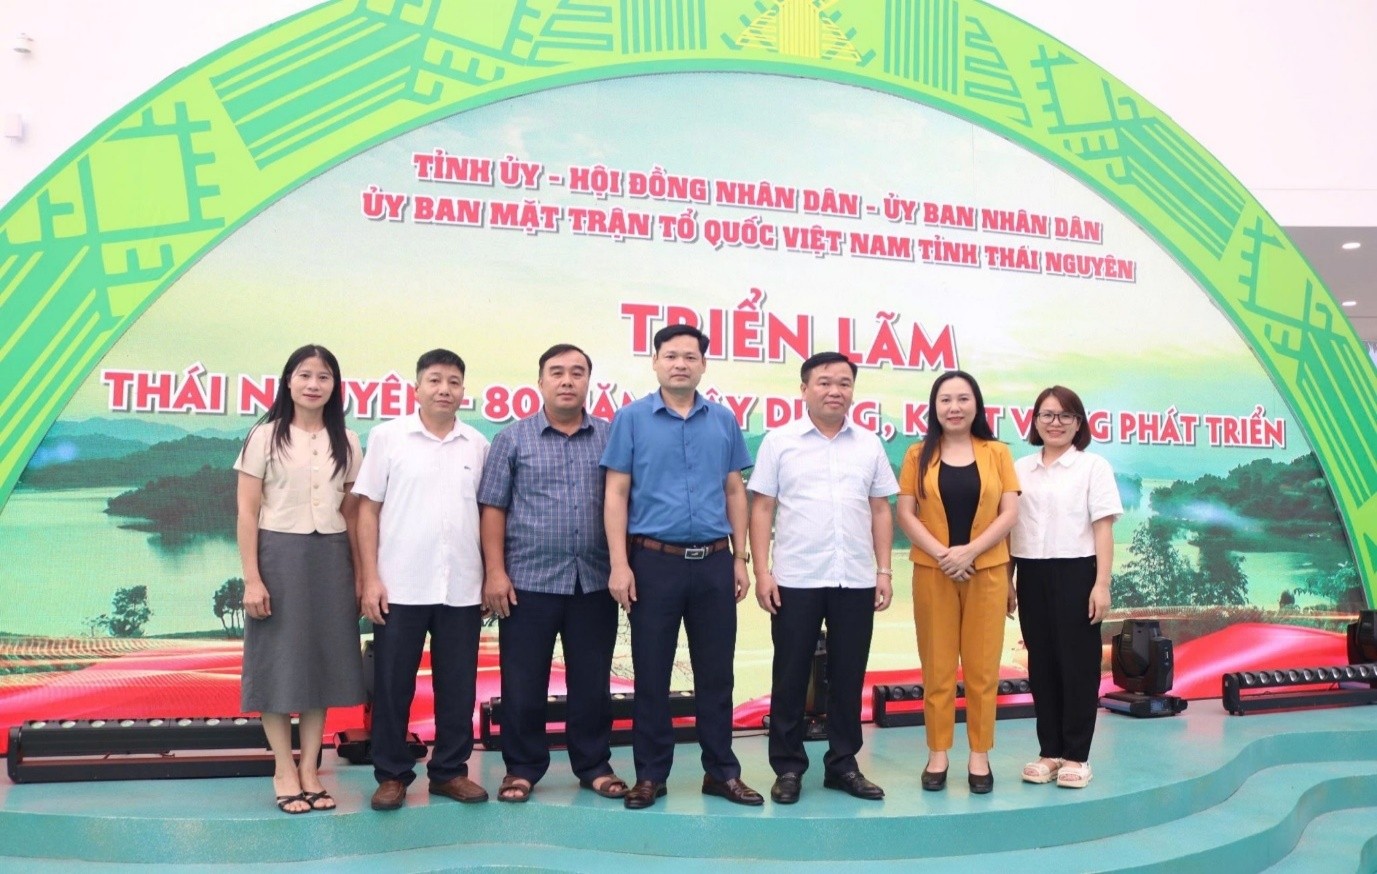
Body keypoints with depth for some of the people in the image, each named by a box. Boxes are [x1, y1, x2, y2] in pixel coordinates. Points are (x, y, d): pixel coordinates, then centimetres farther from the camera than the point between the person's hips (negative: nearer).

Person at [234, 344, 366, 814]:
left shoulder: (346, 442, 8)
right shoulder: (265, 436, -2)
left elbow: (351, 514, 10)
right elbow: (247, 512, -4)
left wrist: (359, 575, 5)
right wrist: (252, 578, -10)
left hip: (330, 558, 3)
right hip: (279, 553, -3)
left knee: (323, 661, 6)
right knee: (279, 661, 2)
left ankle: (310, 768, 17)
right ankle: (284, 770, 15)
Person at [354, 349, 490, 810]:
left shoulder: (479, 444, 7)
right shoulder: (388, 436, 0)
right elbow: (368, 510, 0)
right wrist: (370, 578, -6)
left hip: (463, 589, 2)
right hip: (400, 587, -2)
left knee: (458, 685, 9)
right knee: (392, 685, 6)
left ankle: (450, 770, 22)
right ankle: (392, 774, 19)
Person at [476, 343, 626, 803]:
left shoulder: (611, 437, 8)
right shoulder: (512, 439, 4)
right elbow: (493, 508, 2)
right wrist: (494, 571, -6)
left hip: (595, 582, 1)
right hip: (529, 580, -1)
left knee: (592, 681, 9)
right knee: (523, 683, 5)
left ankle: (595, 765, 23)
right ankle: (522, 768, 20)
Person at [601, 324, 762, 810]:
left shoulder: (723, 421, 7)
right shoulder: (631, 419, 0)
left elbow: (735, 492, 11)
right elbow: (616, 494, -3)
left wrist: (740, 558, 7)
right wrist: (619, 564, -9)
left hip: (714, 562, 2)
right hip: (654, 561, -2)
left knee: (716, 671, 9)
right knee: (651, 673, 6)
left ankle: (721, 771, 22)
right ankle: (651, 774, 19)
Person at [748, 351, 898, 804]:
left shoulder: (869, 444, 8)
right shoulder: (779, 441, 0)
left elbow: (880, 510, 11)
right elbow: (762, 508, -1)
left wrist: (884, 570, 4)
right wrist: (762, 571, -7)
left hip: (856, 580, 3)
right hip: (795, 579, -2)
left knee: (848, 677, 10)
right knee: (790, 677, 5)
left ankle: (843, 764, 22)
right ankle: (788, 767, 17)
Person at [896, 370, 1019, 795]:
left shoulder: (997, 453, 4)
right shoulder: (919, 455, 4)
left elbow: (1010, 512, -1)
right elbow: (905, 513, -1)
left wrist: (970, 551, -14)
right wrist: (941, 554, -14)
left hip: (987, 571, 0)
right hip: (932, 573, 0)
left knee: (982, 667, 5)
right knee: (938, 666, 4)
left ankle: (979, 754, 16)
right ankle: (938, 753, 15)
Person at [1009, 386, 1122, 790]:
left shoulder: (1093, 466, 0)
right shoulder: (1021, 468, 10)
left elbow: (1103, 528, -5)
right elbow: (1009, 526, 11)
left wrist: (1102, 584, -11)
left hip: (1076, 573, -3)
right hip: (1032, 575, 4)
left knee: (1078, 665, 2)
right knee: (1041, 665, 8)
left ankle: (1076, 756, 11)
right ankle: (1049, 751, 18)